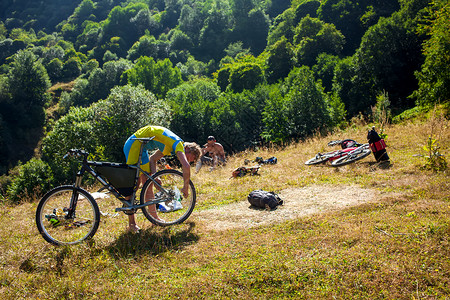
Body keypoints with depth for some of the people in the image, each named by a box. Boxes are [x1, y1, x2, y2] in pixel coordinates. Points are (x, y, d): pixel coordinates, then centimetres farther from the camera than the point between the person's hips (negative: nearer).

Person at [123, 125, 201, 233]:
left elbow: (152, 159, 13)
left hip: (141, 147, 10)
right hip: (134, 144, -10)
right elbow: (186, 166, -29)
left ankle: (153, 216, 16)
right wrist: (186, 187, -17)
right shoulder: (179, 144, -15)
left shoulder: (169, 146, 13)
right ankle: (131, 223, -6)